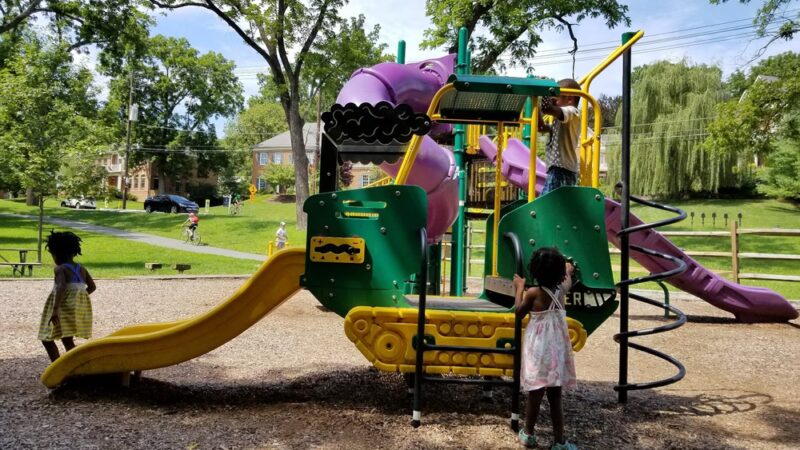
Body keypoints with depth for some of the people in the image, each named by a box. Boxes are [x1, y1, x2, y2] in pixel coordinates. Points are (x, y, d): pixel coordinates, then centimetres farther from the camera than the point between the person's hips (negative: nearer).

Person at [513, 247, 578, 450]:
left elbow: (519, 312, 4)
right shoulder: (561, 290, 0)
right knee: (555, 396, 9)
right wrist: (568, 271, 46)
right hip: (557, 349, 3)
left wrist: (519, 288, 14)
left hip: (538, 350, -3)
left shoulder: (533, 293, -11)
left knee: (536, 393, 6)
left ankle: (528, 434, 22)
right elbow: (567, 282, 24)